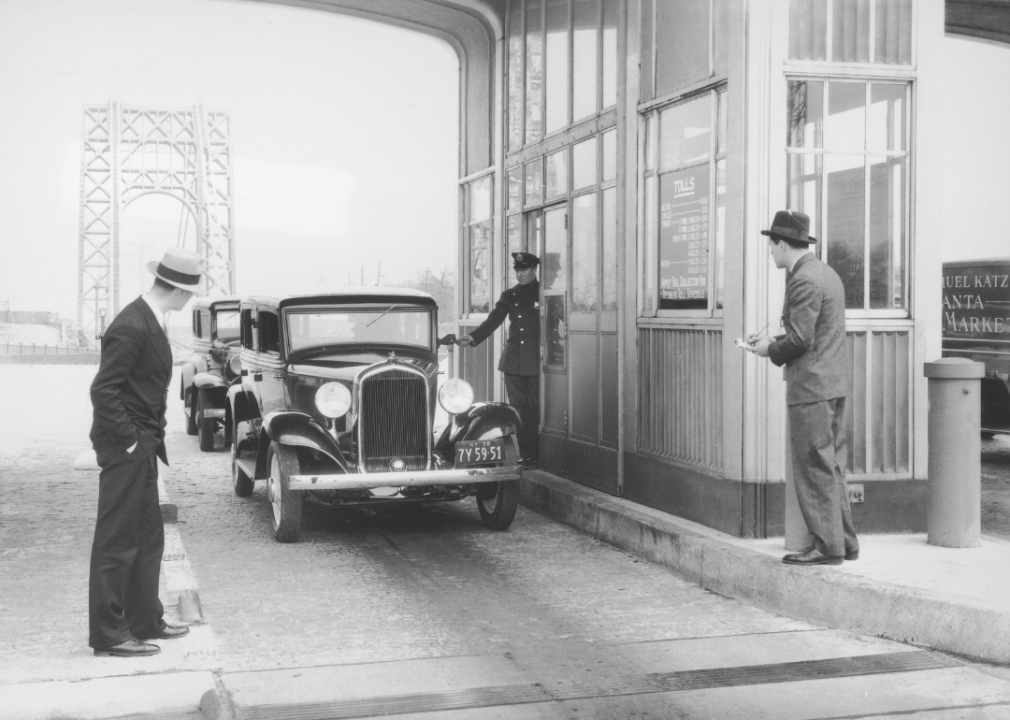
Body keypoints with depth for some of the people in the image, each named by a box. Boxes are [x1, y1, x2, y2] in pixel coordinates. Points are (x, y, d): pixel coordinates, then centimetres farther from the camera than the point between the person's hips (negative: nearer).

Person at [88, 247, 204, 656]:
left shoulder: (149, 322, 11)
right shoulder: (131, 327, -19)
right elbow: (103, 390, -22)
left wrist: (150, 438, 13)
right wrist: (129, 439, -18)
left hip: (143, 448, 10)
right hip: (126, 450, -10)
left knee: (148, 537, 16)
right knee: (117, 541, -3)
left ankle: (145, 621, 26)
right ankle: (108, 634, 5)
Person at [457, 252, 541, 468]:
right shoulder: (509, 296, 12)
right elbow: (493, 321, 5)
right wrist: (472, 338, -10)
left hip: (537, 361, -4)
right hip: (514, 361, 4)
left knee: (536, 409, -2)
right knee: (519, 409, 4)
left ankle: (537, 456, 3)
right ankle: (526, 455, 9)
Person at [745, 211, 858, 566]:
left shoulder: (804, 280, -16)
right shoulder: (825, 272, 16)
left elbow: (800, 339, -20)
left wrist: (770, 350, -3)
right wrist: (773, 341, 13)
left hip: (811, 385, -10)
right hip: (833, 381, 10)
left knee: (815, 468, -4)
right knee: (831, 466, 15)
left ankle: (827, 545, 0)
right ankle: (844, 541, 20)